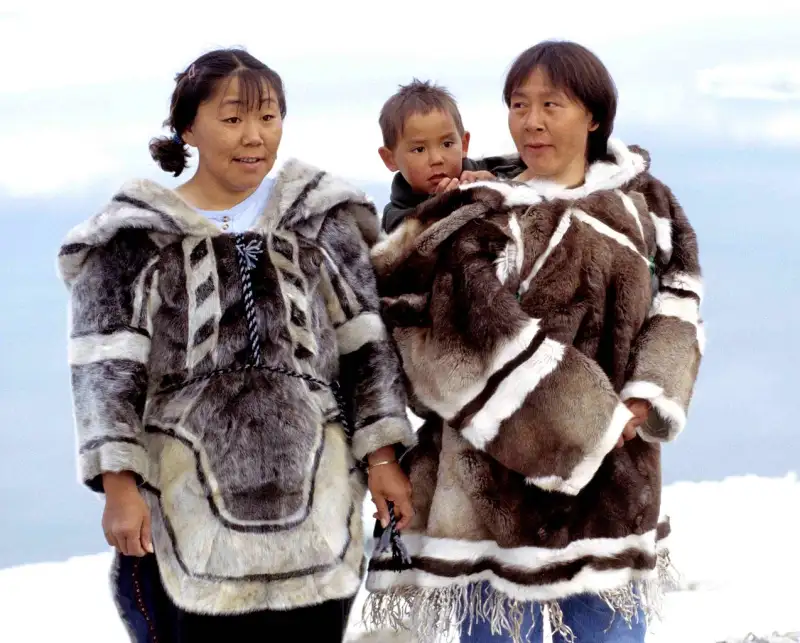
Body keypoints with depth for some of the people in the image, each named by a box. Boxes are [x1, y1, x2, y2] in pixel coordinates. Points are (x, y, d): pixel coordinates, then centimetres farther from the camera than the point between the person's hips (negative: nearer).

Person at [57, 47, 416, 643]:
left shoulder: (323, 220, 10)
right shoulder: (135, 237, 2)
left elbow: (368, 344, 9)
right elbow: (107, 369, -2)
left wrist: (382, 456, 1)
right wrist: (119, 483, -11)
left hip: (314, 499, 2)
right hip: (188, 503, -2)